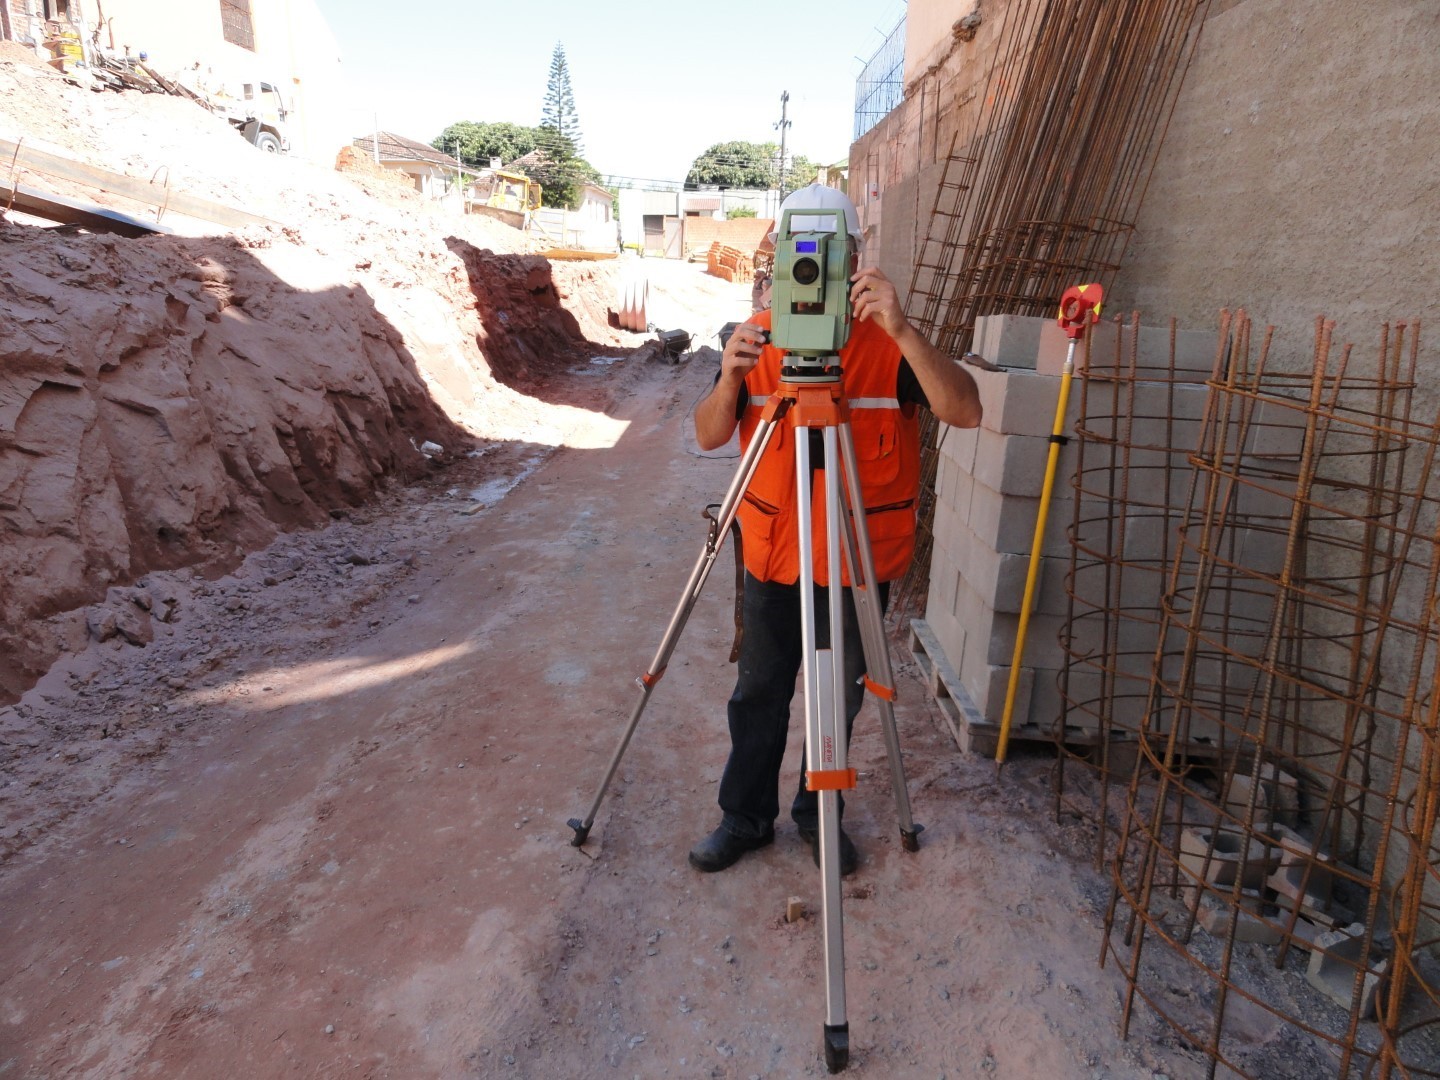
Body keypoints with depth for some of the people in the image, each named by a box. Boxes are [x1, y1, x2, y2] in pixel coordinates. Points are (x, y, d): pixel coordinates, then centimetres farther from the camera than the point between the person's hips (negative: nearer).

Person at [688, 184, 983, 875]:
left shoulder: (889, 341, -8)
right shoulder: (757, 336, -1)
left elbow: (964, 411, -22)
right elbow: (708, 436, -5)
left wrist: (903, 331, -33)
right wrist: (730, 378, -25)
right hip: (772, 553, 2)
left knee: (841, 696, 15)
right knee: (759, 692, 13)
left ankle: (820, 814, 37)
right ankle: (745, 816, 33)